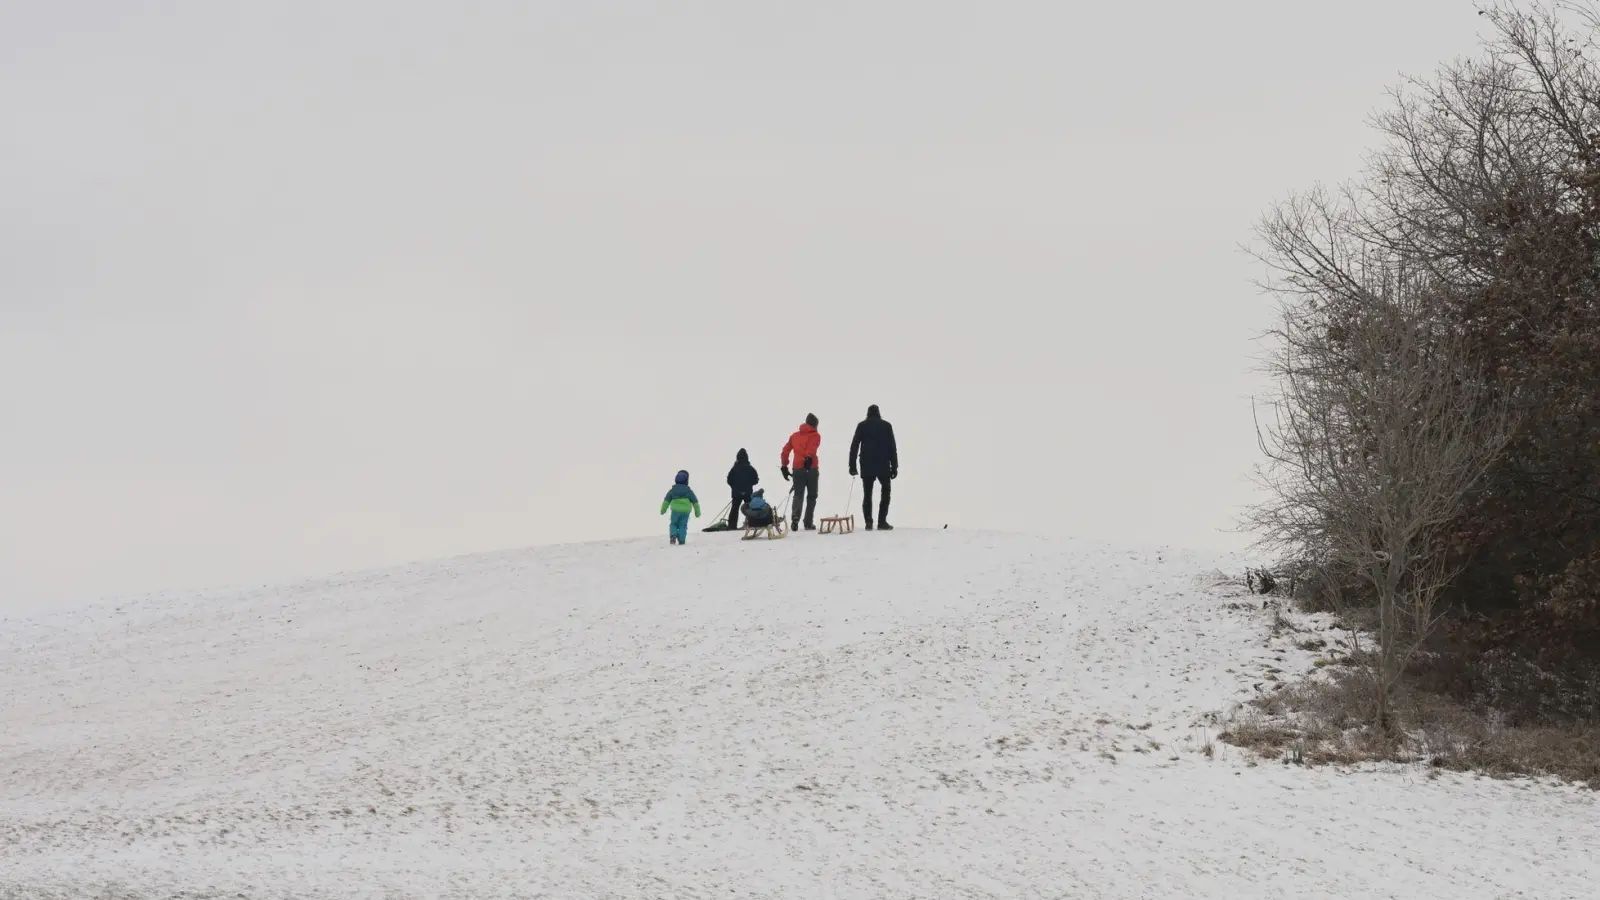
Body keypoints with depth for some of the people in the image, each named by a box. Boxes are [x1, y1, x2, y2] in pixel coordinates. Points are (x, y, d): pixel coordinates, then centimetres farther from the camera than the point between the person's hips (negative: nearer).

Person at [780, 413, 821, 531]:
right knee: (811, 496, 9)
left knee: (798, 495, 3)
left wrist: (784, 467, 21)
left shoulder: (795, 436, 17)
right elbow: (812, 447, -18)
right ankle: (808, 523, 7)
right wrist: (809, 458, -33)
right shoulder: (815, 435, 4)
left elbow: (785, 452, 15)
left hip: (797, 469, 3)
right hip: (811, 468, -3)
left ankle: (795, 516, -24)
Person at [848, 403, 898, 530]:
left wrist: (852, 466, 2)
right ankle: (882, 521, -1)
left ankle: (868, 522, -3)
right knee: (885, 492, 10)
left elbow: (854, 446, 0)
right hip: (883, 466, -1)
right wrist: (894, 466, 5)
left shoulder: (862, 426, 5)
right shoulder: (886, 426, 4)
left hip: (866, 466, 1)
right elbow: (892, 447, 2)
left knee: (867, 494, 6)